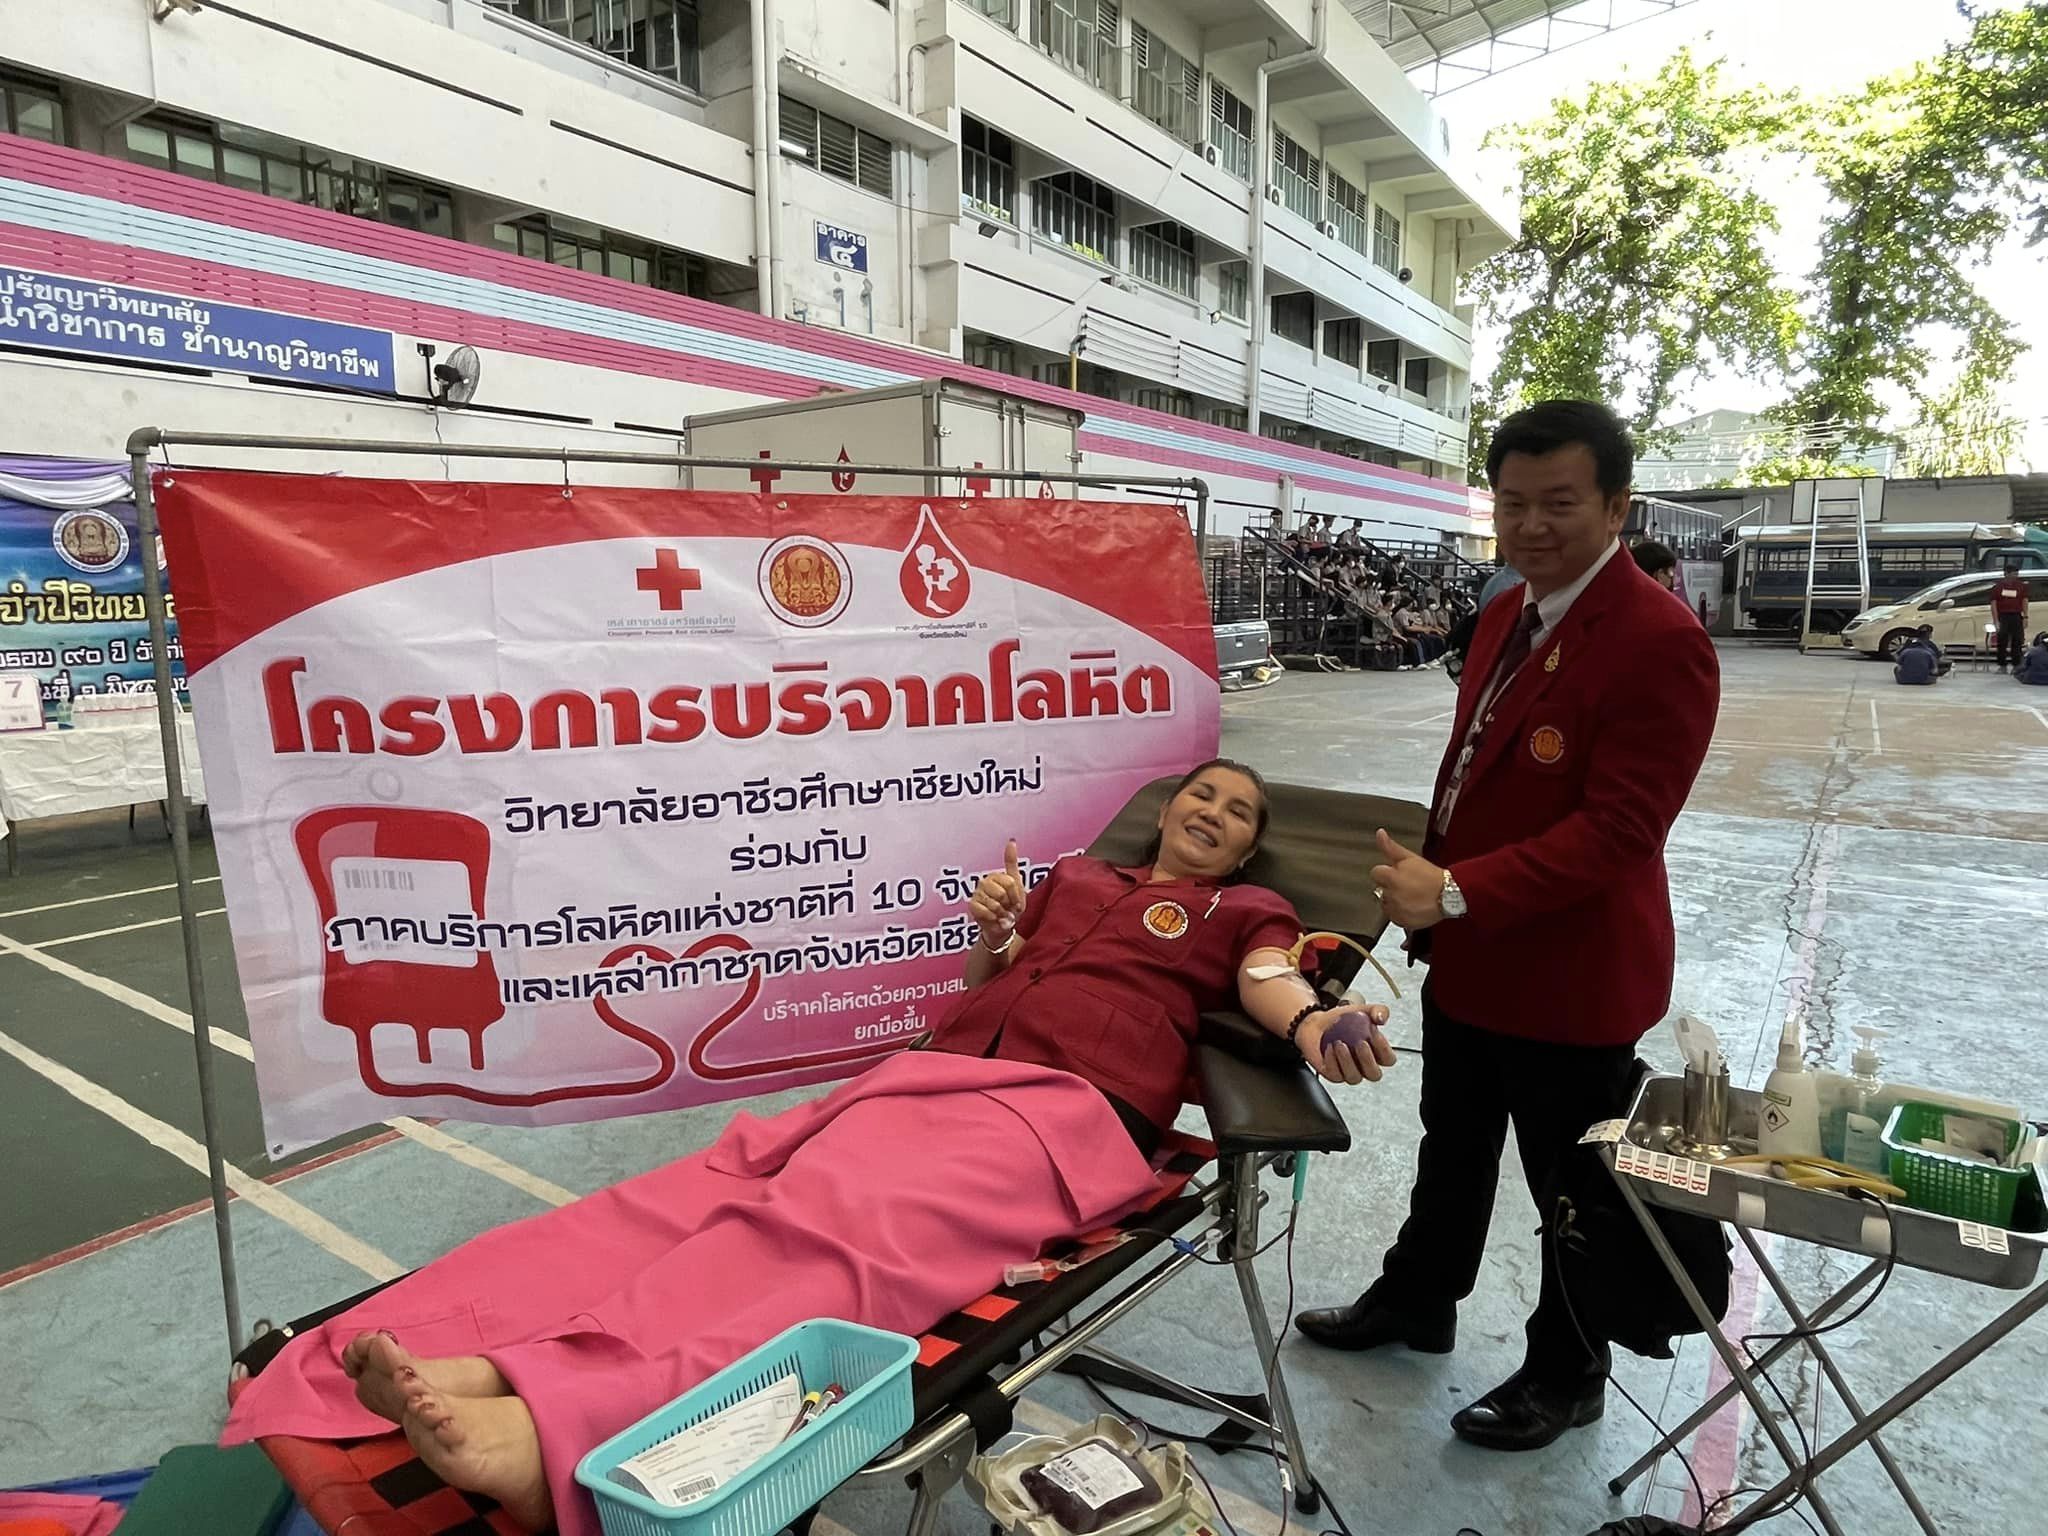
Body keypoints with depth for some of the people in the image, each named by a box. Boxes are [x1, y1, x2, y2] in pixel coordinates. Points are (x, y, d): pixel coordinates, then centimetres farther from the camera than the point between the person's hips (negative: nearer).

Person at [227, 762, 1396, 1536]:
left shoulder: (1245, 912, 18)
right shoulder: (1079, 874, 30)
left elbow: (1268, 979, -3)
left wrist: (1313, 1023, -26)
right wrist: (988, 927, 8)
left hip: (1069, 1113, -5)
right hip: (935, 1074, 6)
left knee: (842, 1237, -33)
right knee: (718, 1189, -19)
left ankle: (552, 1434, -52)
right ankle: (479, 1369, -33)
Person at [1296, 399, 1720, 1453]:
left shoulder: (1659, 640, -21)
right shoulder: (1505, 616, 8)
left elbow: (1618, 828, -27)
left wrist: (1457, 891, -31)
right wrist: (1431, 886, 15)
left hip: (1571, 973, -8)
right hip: (1467, 955, 8)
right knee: (1452, 1150, 25)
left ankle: (1566, 1377, 38)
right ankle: (1416, 1300, 47)